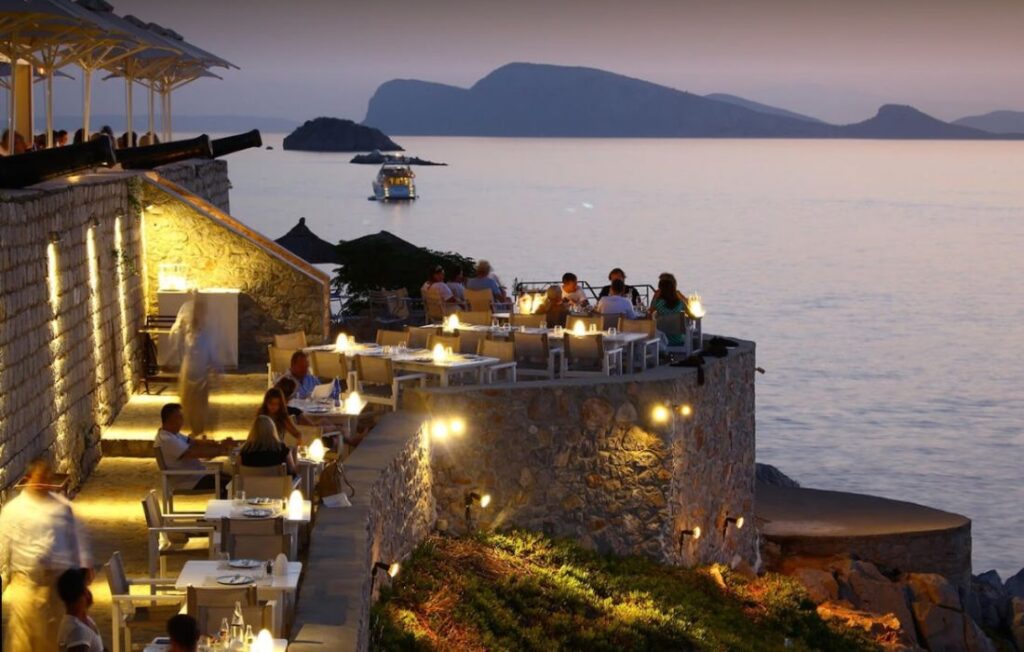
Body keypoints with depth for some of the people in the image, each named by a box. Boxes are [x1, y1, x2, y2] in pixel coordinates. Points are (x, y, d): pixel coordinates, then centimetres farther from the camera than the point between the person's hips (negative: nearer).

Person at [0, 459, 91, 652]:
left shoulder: (62, 506, 8)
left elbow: (76, 537, 14)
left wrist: (84, 565, 9)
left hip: (60, 579, 3)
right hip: (27, 581, -3)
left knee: (54, 632, 10)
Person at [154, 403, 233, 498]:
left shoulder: (173, 434, 11)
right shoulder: (166, 440, -24)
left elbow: (195, 443, 9)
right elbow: (196, 453, -26)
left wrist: (220, 444, -4)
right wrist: (221, 450, -19)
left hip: (196, 475, 11)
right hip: (189, 482, -10)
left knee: (227, 478, 10)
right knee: (227, 483, -15)